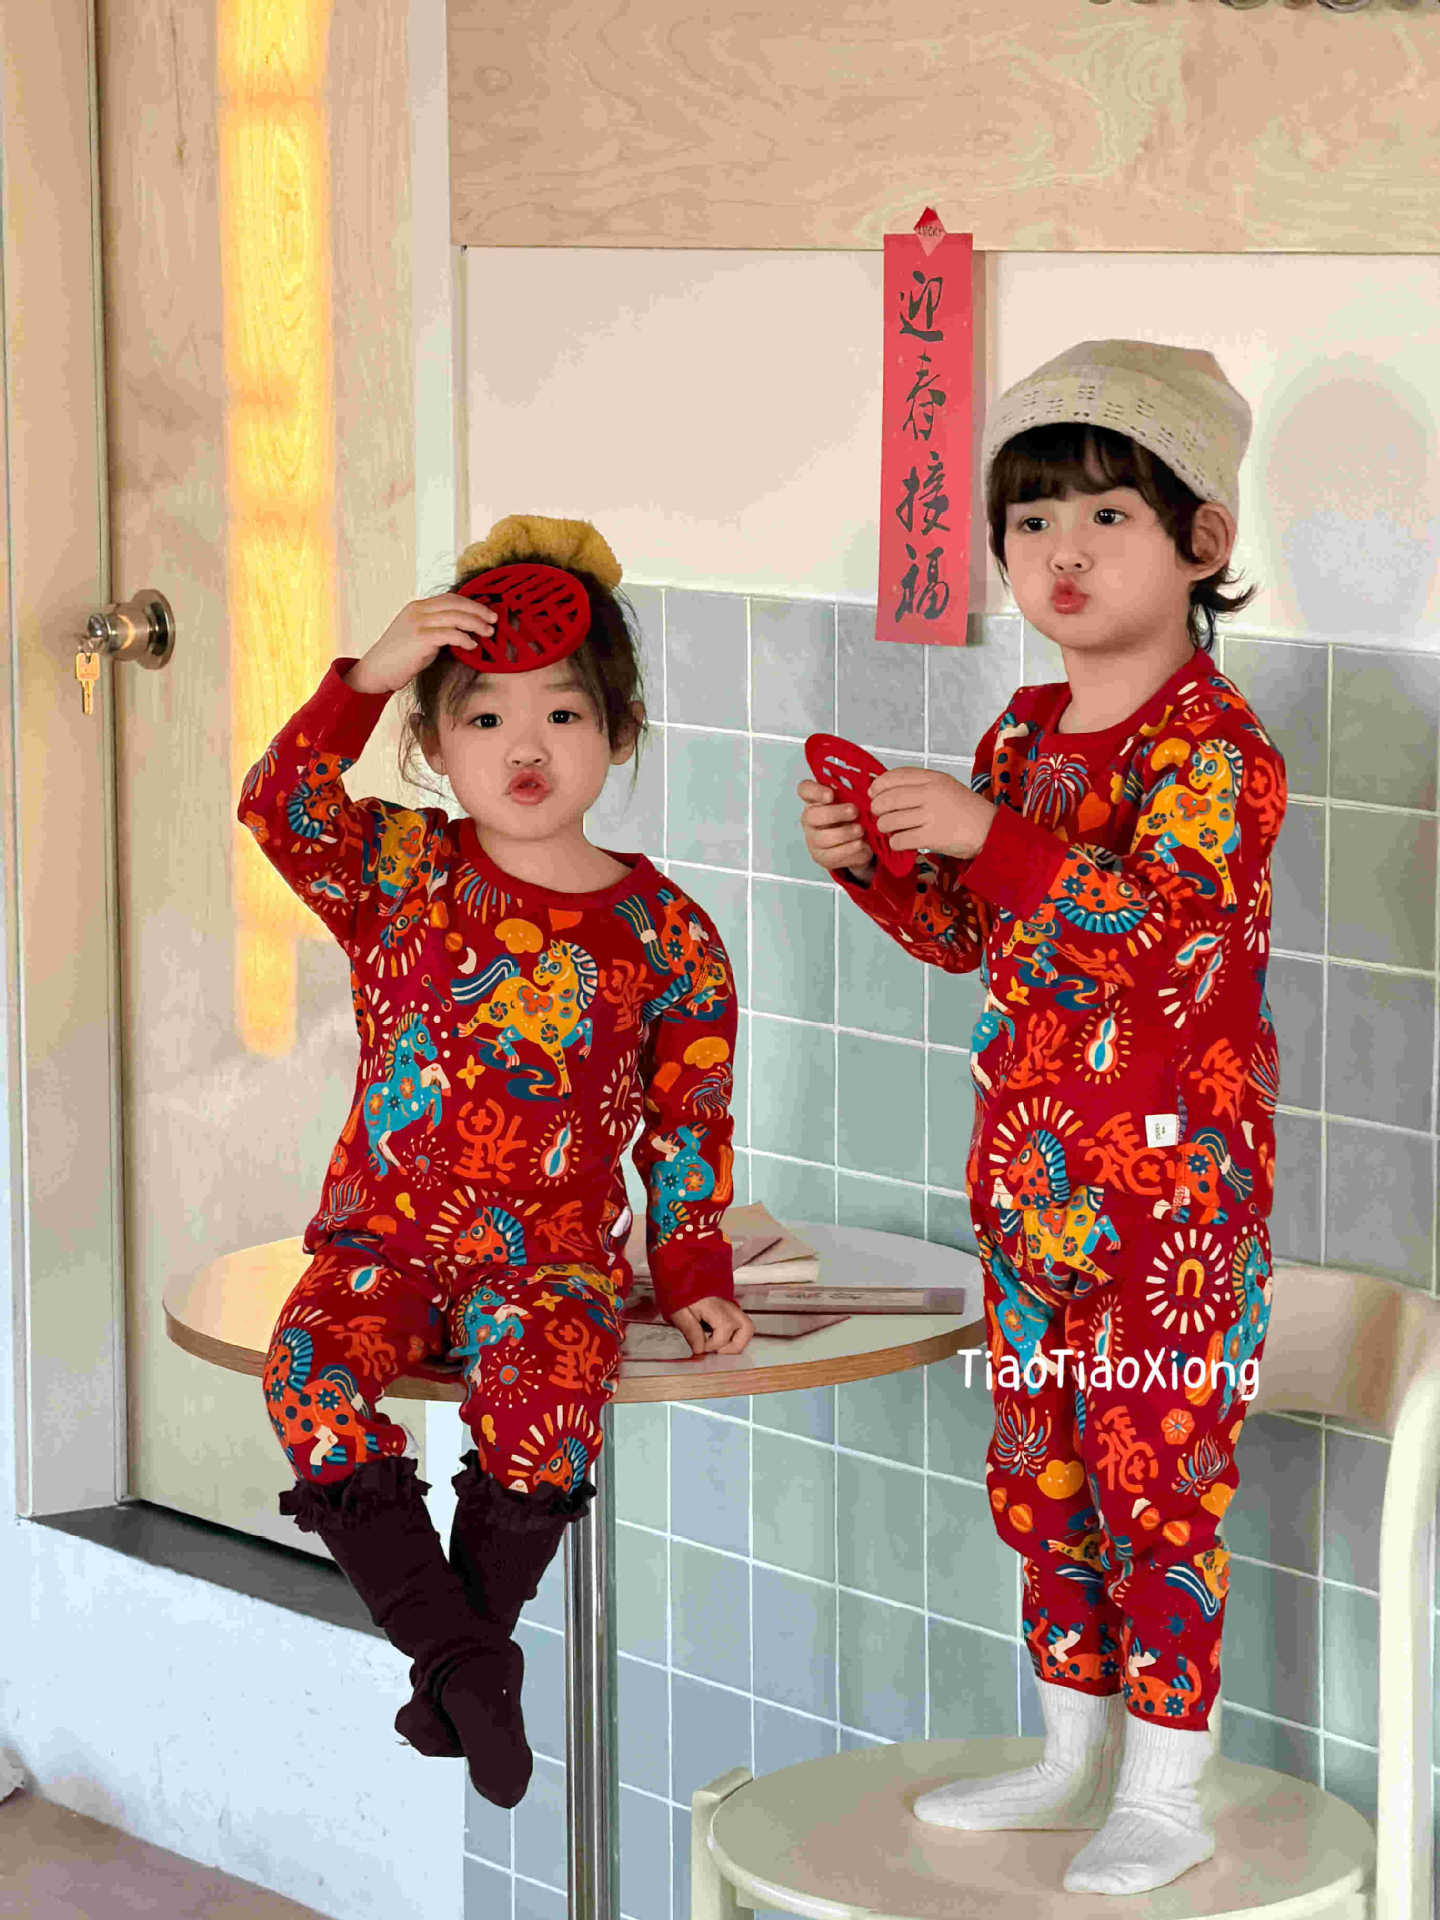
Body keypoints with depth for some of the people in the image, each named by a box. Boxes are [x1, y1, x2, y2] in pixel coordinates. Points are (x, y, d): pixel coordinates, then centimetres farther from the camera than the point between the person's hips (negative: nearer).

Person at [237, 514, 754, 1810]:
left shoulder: (666, 936, 2)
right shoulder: (402, 871, 4)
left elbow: (690, 1126, 7)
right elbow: (281, 807, -15)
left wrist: (695, 1280, 0)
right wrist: (366, 679, -25)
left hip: (555, 1254, -1)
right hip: (383, 1232, 2)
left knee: (542, 1390, -31)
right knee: (314, 1370, -27)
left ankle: (478, 1633, -6)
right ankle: (455, 1654, -15)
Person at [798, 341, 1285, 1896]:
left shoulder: (1212, 745, -13)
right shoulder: (1022, 735, 11)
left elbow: (1150, 923, -27)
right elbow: (966, 935, 16)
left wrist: (985, 833, -29)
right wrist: (871, 861, -1)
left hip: (1173, 1177, -8)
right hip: (1031, 1164, 8)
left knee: (1159, 1469, -2)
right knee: (1038, 1464, 15)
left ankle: (1166, 1796, 7)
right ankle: (1077, 1752, 28)